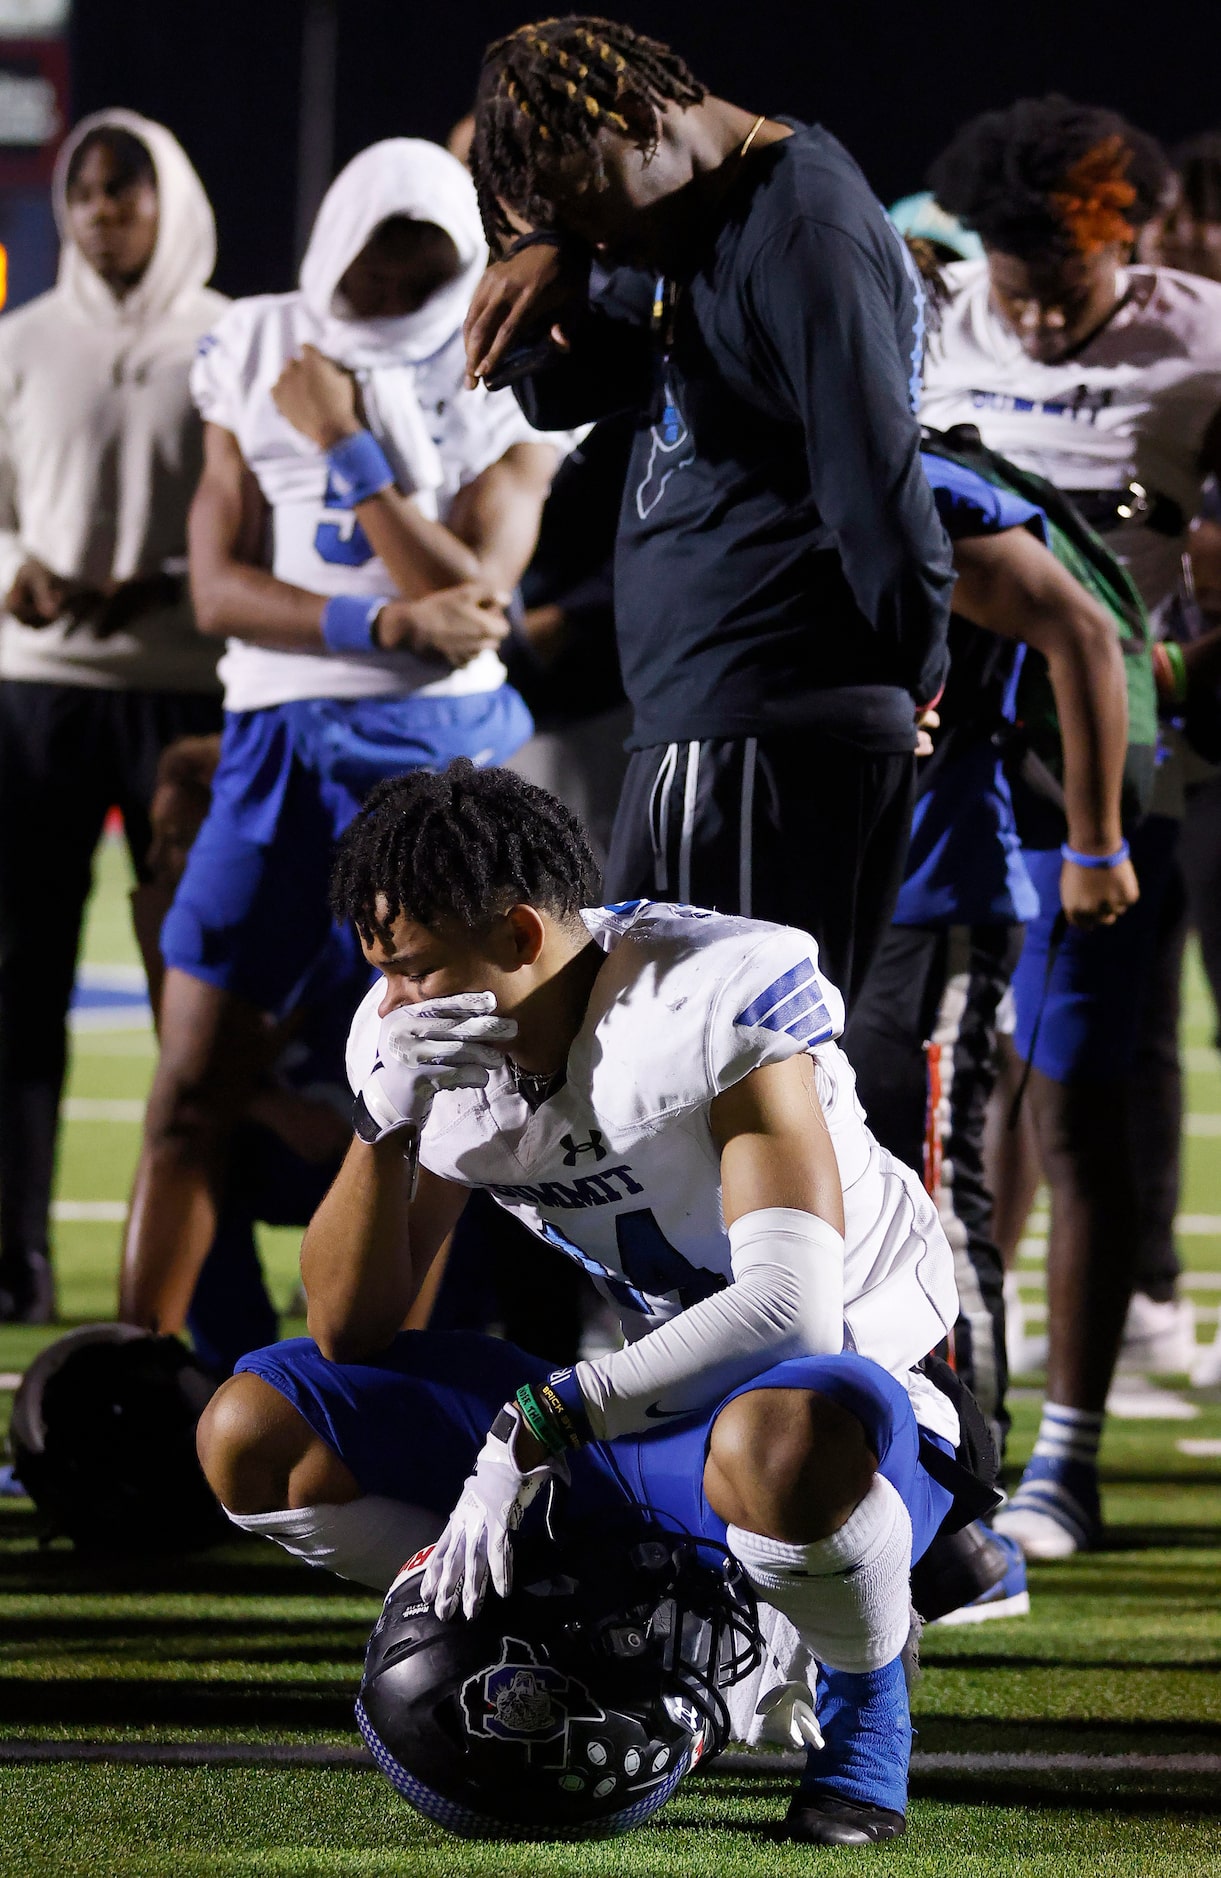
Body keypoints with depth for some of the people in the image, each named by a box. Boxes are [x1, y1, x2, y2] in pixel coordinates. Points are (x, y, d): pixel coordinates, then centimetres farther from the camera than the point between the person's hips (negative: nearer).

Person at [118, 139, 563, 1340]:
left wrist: (348, 448, -11)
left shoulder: (497, 391, 1)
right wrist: (385, 624, -14)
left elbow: (467, 603, -10)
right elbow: (220, 587, 1)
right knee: (193, 1089, 1)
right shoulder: (257, 353, 9)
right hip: (276, 743, 3)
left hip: (434, 742, -3)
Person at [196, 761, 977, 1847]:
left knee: (783, 1451, -46)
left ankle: (869, 1689, -11)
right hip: (642, 1383, 7)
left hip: (846, 1375, -7)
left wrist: (532, 1429, -38)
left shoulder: (712, 1005, -26)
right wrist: (385, 1120, -22)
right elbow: (349, 1335, -5)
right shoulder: (422, 1041, -6)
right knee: (254, 1439, -6)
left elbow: (789, 1308, -36)